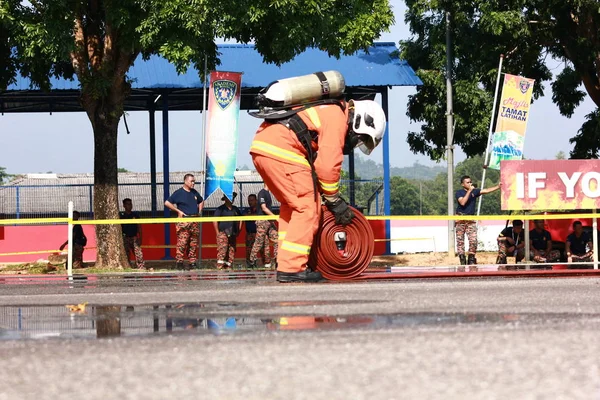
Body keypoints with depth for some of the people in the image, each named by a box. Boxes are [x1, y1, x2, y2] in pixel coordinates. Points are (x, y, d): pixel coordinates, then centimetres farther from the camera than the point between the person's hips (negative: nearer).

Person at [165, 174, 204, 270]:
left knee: (193, 243, 6)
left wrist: (199, 211, 17)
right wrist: (178, 211, -9)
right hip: (184, 221, -6)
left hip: (194, 221, 6)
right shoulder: (179, 193, -3)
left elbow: (201, 201, 34)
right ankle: (179, 262, -9)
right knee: (182, 242, -11)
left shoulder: (194, 193, 16)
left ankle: (192, 262, 10)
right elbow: (167, 203, -6)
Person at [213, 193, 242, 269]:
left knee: (232, 250, 2)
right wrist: (217, 232, -12)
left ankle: (228, 266, 7)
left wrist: (238, 230, 16)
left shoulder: (235, 209, 15)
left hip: (232, 234, 6)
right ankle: (220, 266, -17)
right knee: (222, 249, -16)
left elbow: (240, 219, 26)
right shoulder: (220, 209, -4)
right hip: (222, 233, -6)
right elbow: (215, 221, -9)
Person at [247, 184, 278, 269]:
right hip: (263, 221, -8)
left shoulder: (268, 193, 17)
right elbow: (264, 208, -16)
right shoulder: (262, 193, -10)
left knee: (276, 240, -1)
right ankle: (251, 261, 7)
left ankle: (277, 261, -3)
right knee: (259, 242, -3)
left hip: (269, 220, 8)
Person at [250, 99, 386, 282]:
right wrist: (334, 201, 2)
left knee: (291, 206, 20)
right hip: (281, 150, -10)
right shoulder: (337, 118, -3)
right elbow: (328, 165, -9)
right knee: (307, 208, -5)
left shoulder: (325, 112, 27)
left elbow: (317, 161, 29)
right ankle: (291, 268, -8)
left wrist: (331, 198, 26)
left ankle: (285, 264, 19)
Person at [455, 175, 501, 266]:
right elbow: (462, 202, -19)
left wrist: (499, 186, -7)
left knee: (473, 240, -7)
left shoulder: (474, 191, 10)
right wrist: (469, 191, -17)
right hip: (461, 219, -3)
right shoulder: (459, 192, -2)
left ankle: (471, 259, 1)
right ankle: (462, 259, 2)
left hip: (471, 220, 3)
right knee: (460, 240, -2)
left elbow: (487, 190, 3)